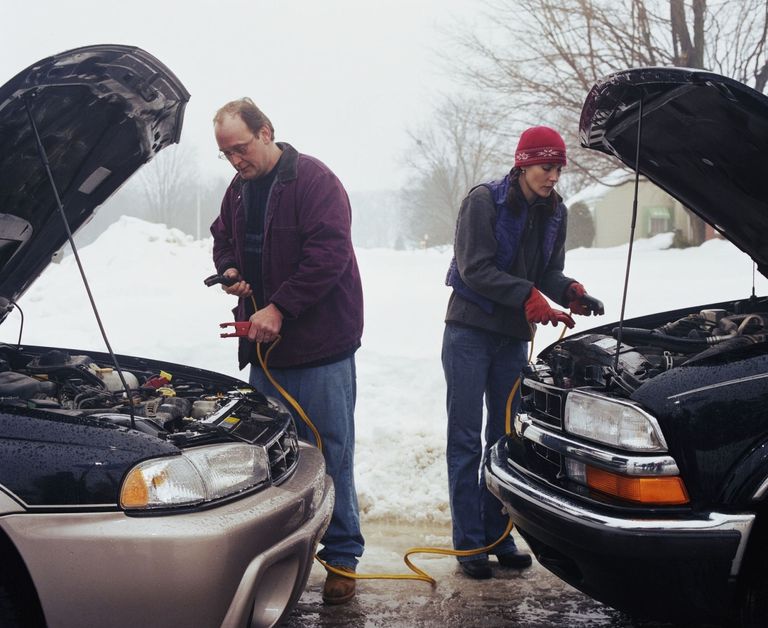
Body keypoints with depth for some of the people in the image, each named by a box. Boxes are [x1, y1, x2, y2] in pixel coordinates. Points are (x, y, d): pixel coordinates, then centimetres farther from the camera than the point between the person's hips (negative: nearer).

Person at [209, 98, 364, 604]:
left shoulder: (314, 180, -11)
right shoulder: (239, 189, 13)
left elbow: (329, 253, -19)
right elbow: (224, 238, 28)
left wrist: (280, 308, -21)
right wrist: (228, 269, 4)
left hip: (320, 344, -7)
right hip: (265, 345, 7)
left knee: (330, 453, -1)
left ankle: (342, 555, 9)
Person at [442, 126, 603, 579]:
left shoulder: (555, 213, 6)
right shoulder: (484, 201, -11)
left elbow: (549, 272, 9)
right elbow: (475, 269, -17)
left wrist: (570, 291, -13)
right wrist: (528, 296, -26)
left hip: (515, 337, 6)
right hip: (471, 332, -6)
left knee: (505, 438, 10)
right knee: (466, 440, -1)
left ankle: (498, 535, 20)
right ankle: (469, 542, 5)